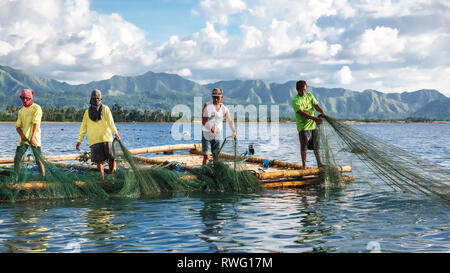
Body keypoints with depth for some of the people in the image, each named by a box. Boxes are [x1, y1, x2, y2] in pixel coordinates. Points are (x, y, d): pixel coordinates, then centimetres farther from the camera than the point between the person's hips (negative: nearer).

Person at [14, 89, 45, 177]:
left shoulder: (36, 108, -4)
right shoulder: (21, 111, 15)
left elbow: (36, 124, -15)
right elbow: (18, 126, 12)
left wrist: (32, 137, -25)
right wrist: (22, 135, -9)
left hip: (34, 138, -5)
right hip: (23, 138, 5)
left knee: (38, 160, -8)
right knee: (17, 159, 1)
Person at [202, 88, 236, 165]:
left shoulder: (225, 109, 1)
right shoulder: (207, 106, -5)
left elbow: (230, 121, -13)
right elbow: (203, 121, -11)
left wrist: (233, 131, -30)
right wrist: (210, 129, -28)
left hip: (218, 134, 3)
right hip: (207, 133, -3)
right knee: (206, 156, -7)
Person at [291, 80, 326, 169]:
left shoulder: (309, 95, 10)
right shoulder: (295, 100, -10)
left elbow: (316, 105, 0)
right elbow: (302, 113, -21)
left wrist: (322, 112, -22)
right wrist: (314, 118, -32)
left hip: (313, 125, 5)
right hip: (303, 126, -5)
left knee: (316, 146, 10)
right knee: (304, 147, -4)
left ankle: (320, 164, 18)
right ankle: (304, 165, 6)